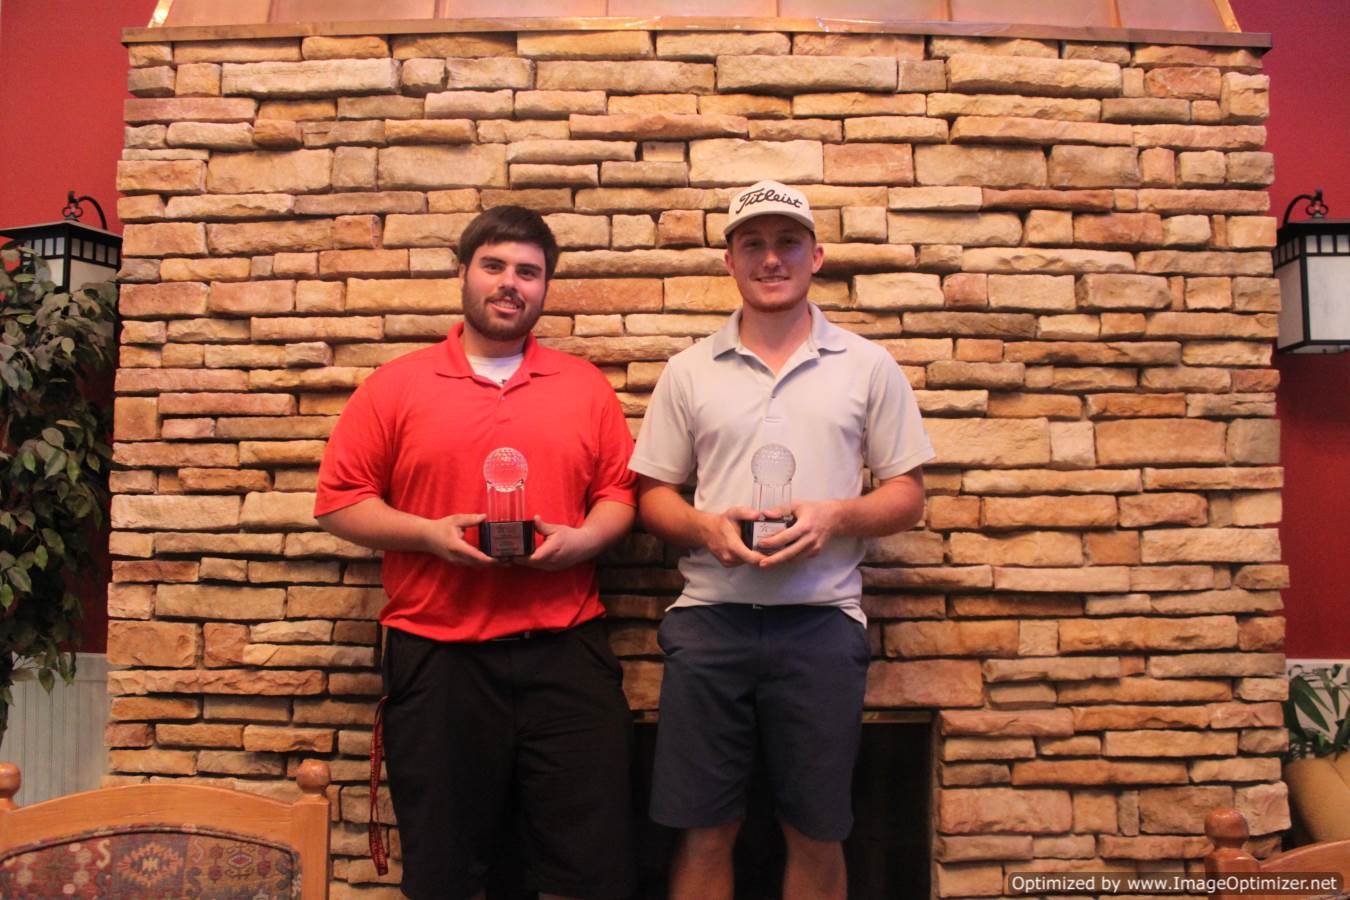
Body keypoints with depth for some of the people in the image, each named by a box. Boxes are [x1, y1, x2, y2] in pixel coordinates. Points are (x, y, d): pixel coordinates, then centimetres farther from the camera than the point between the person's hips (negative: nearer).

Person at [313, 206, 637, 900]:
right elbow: (340, 500, 2)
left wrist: (579, 539, -10)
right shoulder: (396, 385, 4)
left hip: (567, 656, 1)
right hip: (438, 657, -1)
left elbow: (620, 493, 10)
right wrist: (428, 533, -12)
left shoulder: (586, 386, 10)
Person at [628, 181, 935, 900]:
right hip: (710, 619, 1)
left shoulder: (868, 366, 6)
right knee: (704, 830, 8)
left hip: (821, 622, 0)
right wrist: (705, 526, -12)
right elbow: (653, 493, 10)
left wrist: (836, 517, -13)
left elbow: (907, 494, 6)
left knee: (816, 835, 9)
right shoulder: (689, 371, 8)